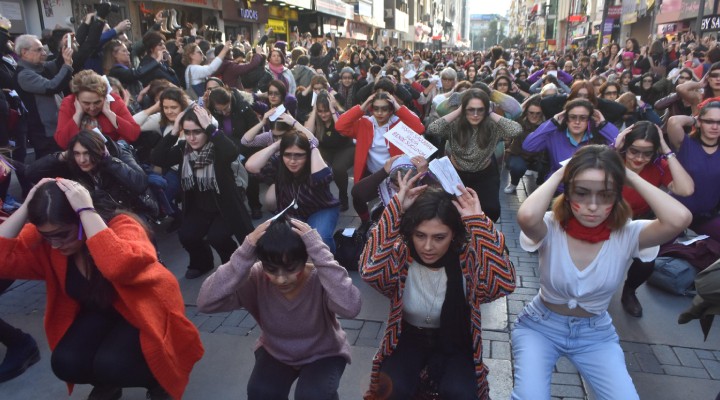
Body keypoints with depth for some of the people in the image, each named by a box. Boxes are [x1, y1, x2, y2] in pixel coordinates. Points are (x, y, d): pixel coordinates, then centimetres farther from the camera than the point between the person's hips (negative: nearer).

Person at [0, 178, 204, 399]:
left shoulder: (120, 226, -31)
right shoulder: (43, 238, -12)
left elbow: (120, 267, -53)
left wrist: (86, 210, -48)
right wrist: (25, 207, -28)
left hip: (145, 311, -5)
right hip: (99, 313, 6)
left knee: (109, 365, -29)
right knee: (65, 364, -20)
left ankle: (157, 381, 5)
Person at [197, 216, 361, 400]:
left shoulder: (320, 278, -30)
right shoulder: (256, 278, -23)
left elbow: (351, 307, -50)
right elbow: (206, 302, -33)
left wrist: (318, 248, -49)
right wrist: (245, 252, -41)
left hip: (323, 354, -2)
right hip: (275, 352, 3)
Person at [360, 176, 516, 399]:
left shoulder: (467, 259, -19)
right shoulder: (400, 255, -19)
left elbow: (505, 283, -37)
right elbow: (369, 271, -41)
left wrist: (479, 222, -38)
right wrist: (396, 207, -38)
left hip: (454, 342, 0)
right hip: (409, 338, 0)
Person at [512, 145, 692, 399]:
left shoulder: (627, 235, -17)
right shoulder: (551, 228, -21)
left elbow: (679, 219, -36)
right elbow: (527, 216, -46)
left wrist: (631, 176, -23)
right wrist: (559, 174, -29)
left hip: (596, 333, 3)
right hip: (540, 326, -2)